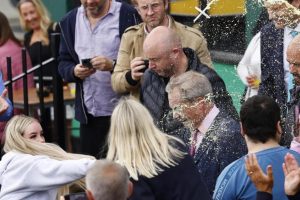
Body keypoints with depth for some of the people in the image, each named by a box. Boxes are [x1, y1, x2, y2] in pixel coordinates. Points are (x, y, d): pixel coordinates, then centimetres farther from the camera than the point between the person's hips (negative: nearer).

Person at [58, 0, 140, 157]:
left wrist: (113, 65, -22)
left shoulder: (127, 16, -5)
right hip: (88, 112, 4)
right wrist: (74, 71, -9)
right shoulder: (69, 21, 10)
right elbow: (63, 63, 13)